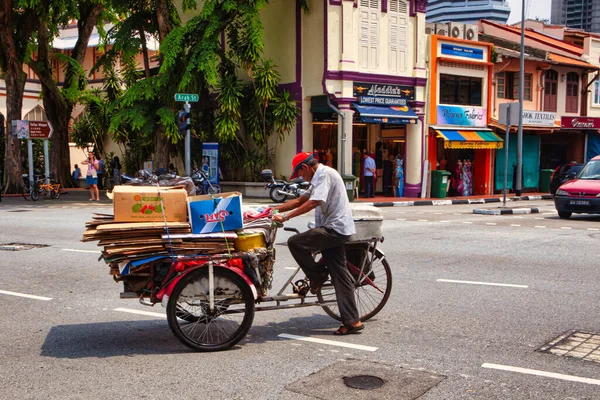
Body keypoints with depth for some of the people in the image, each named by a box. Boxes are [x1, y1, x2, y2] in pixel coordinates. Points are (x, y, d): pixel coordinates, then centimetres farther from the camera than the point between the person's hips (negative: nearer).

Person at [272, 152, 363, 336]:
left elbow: (313, 203, -23)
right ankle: (352, 321, 9)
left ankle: (317, 276, 4)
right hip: (335, 230, 10)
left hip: (334, 229, -10)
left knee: (295, 243, -16)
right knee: (339, 275, 7)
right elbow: (300, 200, 24)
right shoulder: (319, 177, 21)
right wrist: (275, 209, 16)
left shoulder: (325, 174, -12)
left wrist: (285, 216, -20)